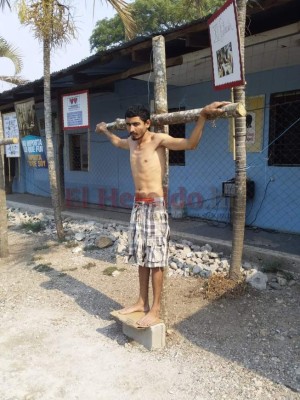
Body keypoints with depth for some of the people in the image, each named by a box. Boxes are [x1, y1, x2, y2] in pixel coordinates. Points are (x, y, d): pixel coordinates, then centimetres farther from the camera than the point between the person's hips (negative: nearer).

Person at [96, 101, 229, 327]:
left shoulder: (158, 140, -11)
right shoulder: (131, 143, 12)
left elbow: (191, 144, -26)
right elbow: (117, 142, 38)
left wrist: (203, 116, -38)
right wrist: (105, 131, 50)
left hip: (155, 206, -8)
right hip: (138, 206, 8)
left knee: (155, 259, -2)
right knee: (141, 257, 14)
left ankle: (155, 310, 9)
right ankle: (142, 302, 26)